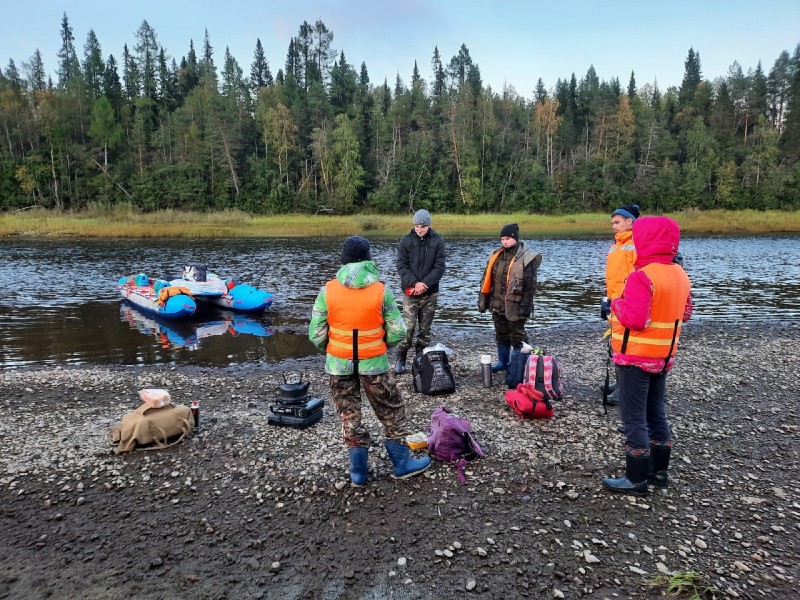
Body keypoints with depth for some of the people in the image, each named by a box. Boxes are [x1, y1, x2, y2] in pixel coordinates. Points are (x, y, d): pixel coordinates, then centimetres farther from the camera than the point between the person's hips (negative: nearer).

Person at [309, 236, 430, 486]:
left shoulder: (328, 290, -9)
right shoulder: (381, 290, -10)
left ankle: (358, 471, 25)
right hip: (374, 363, -1)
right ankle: (402, 463, 28)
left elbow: (316, 335, -6)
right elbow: (398, 331, -7)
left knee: (349, 416, 17)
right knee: (391, 413, 17)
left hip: (338, 364, 1)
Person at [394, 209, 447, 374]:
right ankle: (400, 360, 10)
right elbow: (401, 266, -4)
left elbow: (439, 267, -5)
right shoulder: (406, 240, -1)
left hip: (430, 293, 1)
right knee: (408, 328, -5)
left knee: (425, 330, 9)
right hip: (410, 292, -1)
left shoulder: (438, 241, -1)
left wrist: (425, 283, -17)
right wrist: (414, 283, -18)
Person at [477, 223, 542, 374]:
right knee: (501, 336, 18)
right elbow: (487, 279, 11)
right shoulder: (496, 255, 7)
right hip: (497, 305, 6)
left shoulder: (527, 257, -11)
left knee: (516, 338, 7)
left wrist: (525, 306, -17)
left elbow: (530, 285, -13)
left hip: (515, 306, -6)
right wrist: (483, 300, 9)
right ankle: (503, 362, 32)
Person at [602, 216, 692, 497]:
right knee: (656, 414, 18)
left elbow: (634, 319, -28)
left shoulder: (642, 277, -22)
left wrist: (616, 303, -11)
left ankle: (636, 479, 9)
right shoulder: (680, 275, 6)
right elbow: (685, 313, 17)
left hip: (636, 358, -8)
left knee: (634, 419, 1)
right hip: (663, 356, 9)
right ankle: (659, 471, 29)